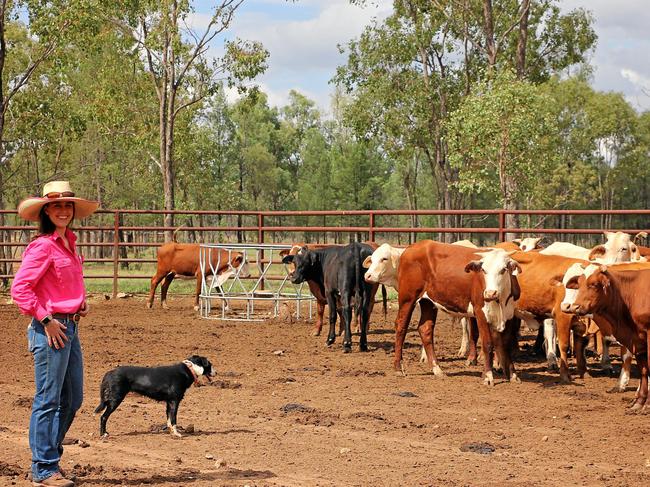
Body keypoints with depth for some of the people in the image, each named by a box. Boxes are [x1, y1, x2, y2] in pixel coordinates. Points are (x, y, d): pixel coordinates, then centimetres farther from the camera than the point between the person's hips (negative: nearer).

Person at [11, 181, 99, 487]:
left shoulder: (68, 243, 14)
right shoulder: (42, 246, -13)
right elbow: (19, 289, -18)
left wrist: (82, 301, 11)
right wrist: (46, 319, -18)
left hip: (70, 326, 9)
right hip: (50, 329, -9)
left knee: (72, 399, 15)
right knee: (48, 400, -3)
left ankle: (46, 459, 26)